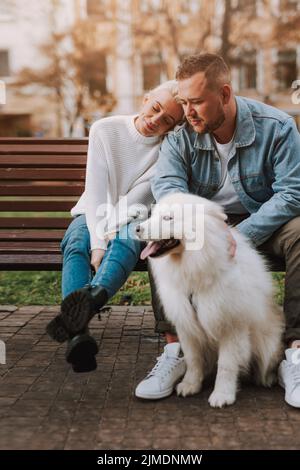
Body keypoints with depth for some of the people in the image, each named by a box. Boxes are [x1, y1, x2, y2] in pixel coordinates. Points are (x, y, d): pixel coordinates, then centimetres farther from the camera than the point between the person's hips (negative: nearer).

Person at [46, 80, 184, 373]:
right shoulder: (105, 130, -6)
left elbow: (134, 200, -15)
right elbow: (96, 192, -13)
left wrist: (105, 241, -25)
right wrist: (98, 243, -25)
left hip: (133, 219, 0)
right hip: (94, 216, 1)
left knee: (129, 237, -37)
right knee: (76, 246, -33)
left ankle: (90, 297, -68)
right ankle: (78, 335, -57)